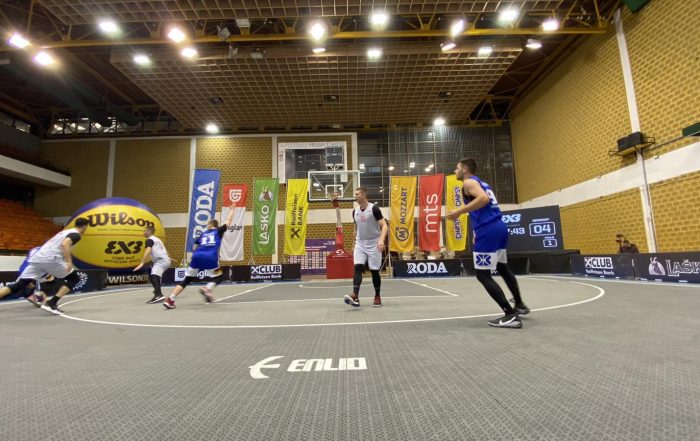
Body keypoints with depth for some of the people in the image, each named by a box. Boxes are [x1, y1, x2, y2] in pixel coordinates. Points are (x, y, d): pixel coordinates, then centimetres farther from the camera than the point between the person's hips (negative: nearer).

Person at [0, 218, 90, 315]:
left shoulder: (65, 232, 28)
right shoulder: (76, 234, 0)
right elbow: (64, 244, -20)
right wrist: (69, 262, -26)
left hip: (38, 257, 8)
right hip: (50, 259, -8)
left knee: (20, 284, 12)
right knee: (74, 279, 4)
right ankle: (51, 303, -6)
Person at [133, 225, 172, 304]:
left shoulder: (149, 240, -3)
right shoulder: (156, 239, 26)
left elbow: (148, 251, -21)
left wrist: (142, 263, -29)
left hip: (161, 260, -10)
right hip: (165, 260, 10)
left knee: (154, 276, -28)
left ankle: (159, 295, -46)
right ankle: (157, 290, 51)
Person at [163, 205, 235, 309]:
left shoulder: (203, 233, 26)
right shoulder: (219, 231, 18)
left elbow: (195, 247, 25)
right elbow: (228, 221, 28)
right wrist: (232, 209, 41)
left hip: (197, 256, 4)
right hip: (210, 258, -4)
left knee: (186, 280, 14)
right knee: (219, 277, 17)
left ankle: (170, 299, 1)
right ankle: (207, 289, -12)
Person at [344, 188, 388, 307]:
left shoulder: (374, 209, -9)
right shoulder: (355, 212, 9)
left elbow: (384, 226, -14)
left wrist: (381, 240, -29)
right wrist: (355, 243, 19)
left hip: (373, 244, -4)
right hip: (360, 244, 4)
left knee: (374, 271, 2)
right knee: (358, 268, -13)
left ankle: (377, 297, 18)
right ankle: (355, 297, -21)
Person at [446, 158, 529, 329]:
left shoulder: (468, 182, -4)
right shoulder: (481, 183, 24)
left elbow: (483, 199, -22)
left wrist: (459, 211, -20)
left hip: (488, 231, -10)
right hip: (499, 227, 10)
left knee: (482, 274, -4)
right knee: (503, 267, 26)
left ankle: (511, 316, -4)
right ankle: (520, 305, 40)